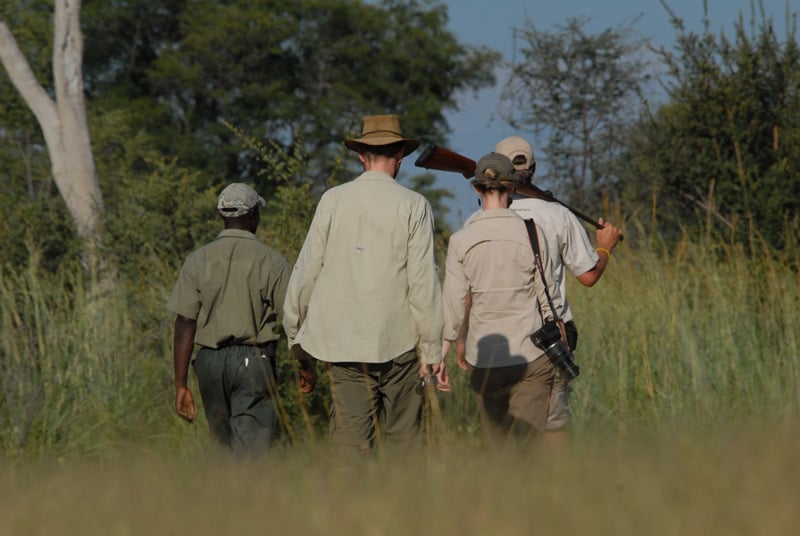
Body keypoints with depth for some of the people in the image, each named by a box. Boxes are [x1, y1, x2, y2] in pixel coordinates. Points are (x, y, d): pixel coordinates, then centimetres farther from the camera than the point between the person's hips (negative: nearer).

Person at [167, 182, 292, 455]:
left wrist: (181, 384, 0)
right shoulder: (272, 261, -4)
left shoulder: (198, 260, 1)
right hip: (254, 361, -3)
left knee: (225, 442, 17)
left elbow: (184, 325, -3)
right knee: (251, 448, -6)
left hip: (211, 361, 3)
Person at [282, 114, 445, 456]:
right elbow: (423, 281, -6)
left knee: (350, 437, 2)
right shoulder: (414, 206, -4)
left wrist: (295, 331, 17)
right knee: (403, 435, 6)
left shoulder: (333, 200, 2)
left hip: (342, 342, 2)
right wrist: (432, 349, -2)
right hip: (397, 341, -1)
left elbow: (307, 270, 6)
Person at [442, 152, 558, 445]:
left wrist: (442, 353, 7)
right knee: (527, 442, -3)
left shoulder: (461, 240, -5)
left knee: (496, 443, 16)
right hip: (530, 355, -2)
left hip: (484, 359, 2)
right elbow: (548, 299, 0)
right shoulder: (531, 235, -6)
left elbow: (453, 304, -4)